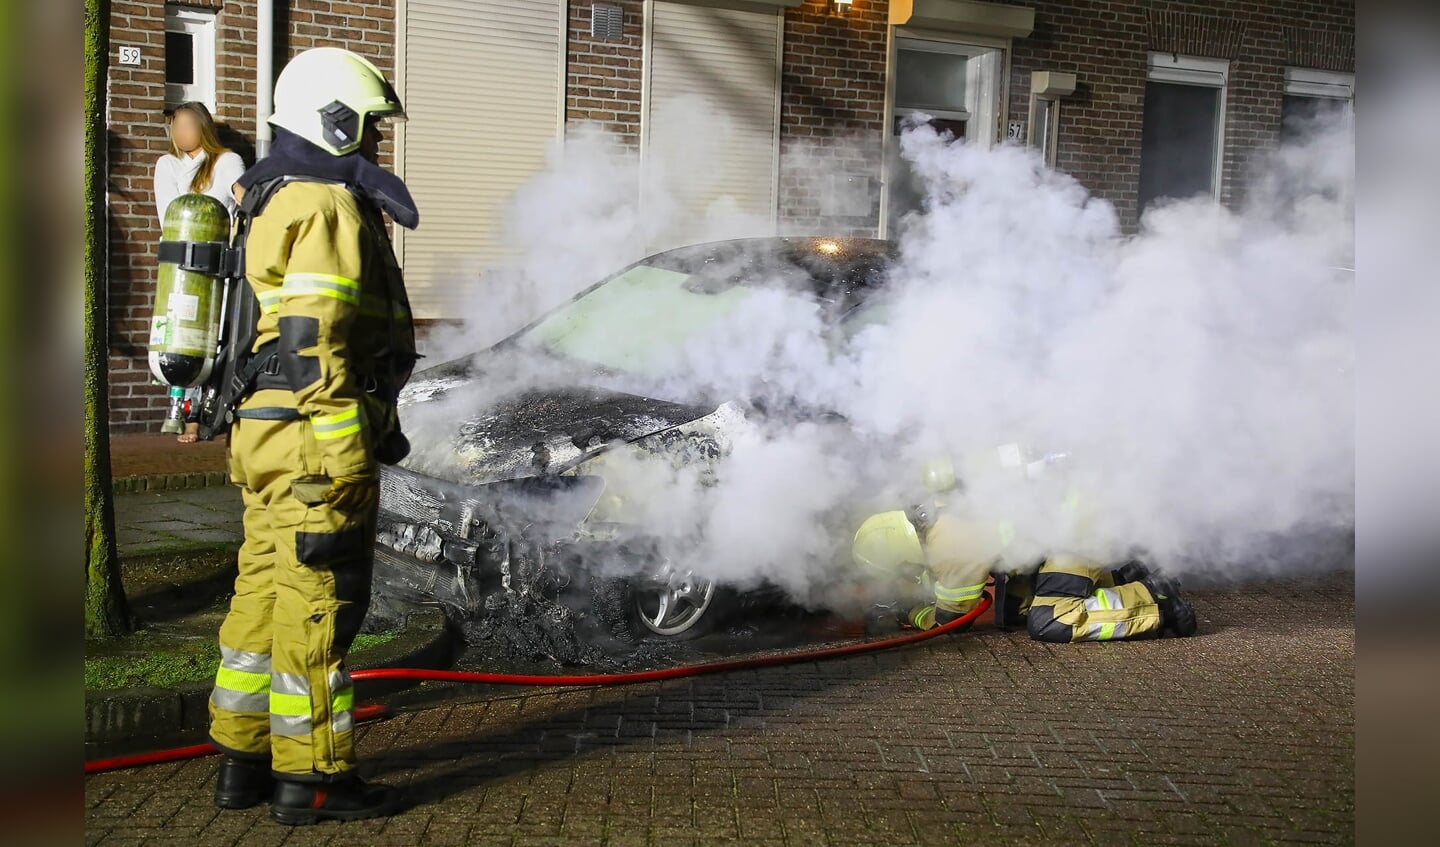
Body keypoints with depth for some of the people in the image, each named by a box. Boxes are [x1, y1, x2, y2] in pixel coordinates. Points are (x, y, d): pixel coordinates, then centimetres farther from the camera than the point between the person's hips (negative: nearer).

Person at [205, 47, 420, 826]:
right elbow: (310, 341, -21)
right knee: (316, 603, -3)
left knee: (265, 592, 15)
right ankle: (311, 776, 7)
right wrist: (345, 450, -22)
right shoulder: (329, 207, -12)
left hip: (268, 437, 10)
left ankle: (243, 760, 26)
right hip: (317, 439, -10)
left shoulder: (278, 203, 21)